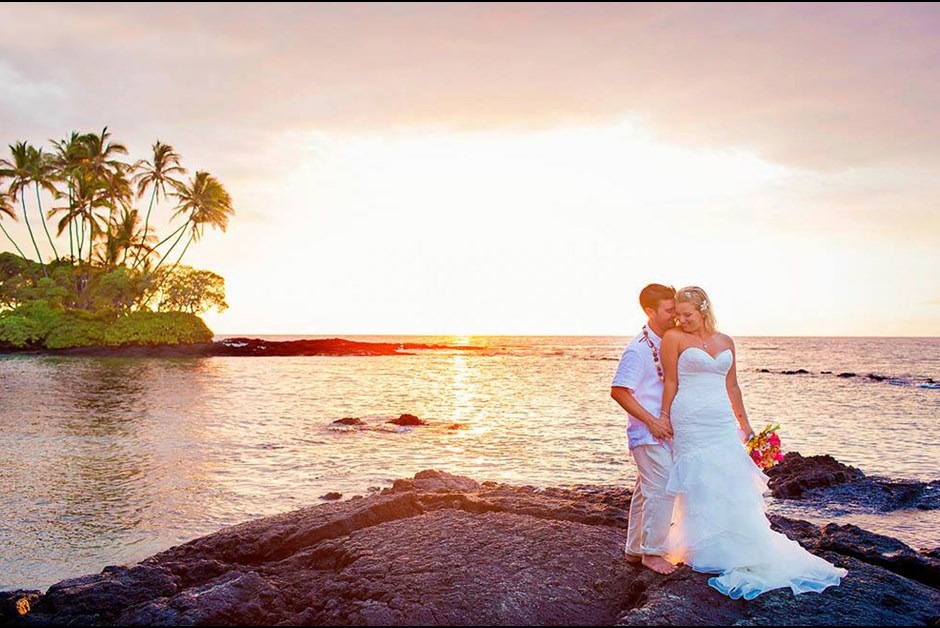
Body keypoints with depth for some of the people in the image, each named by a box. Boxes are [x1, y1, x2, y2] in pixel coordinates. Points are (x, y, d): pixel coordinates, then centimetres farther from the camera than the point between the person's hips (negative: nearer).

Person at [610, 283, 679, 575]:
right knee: (662, 490, -8)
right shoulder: (638, 349, -18)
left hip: (663, 429, 8)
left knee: (646, 490, 16)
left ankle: (635, 549, 28)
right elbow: (618, 391, -18)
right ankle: (652, 552, 9)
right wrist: (652, 421, -18)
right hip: (648, 433, -8)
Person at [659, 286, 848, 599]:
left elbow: (732, 386, 16)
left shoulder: (726, 342, 10)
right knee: (698, 485, 1)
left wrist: (744, 424, 18)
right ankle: (707, 553, 13)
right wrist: (664, 418, -3)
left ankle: (742, 549, 20)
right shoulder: (674, 338, -4)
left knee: (732, 484, 7)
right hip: (690, 421, -4)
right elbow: (670, 382, -2)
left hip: (722, 421, 4)